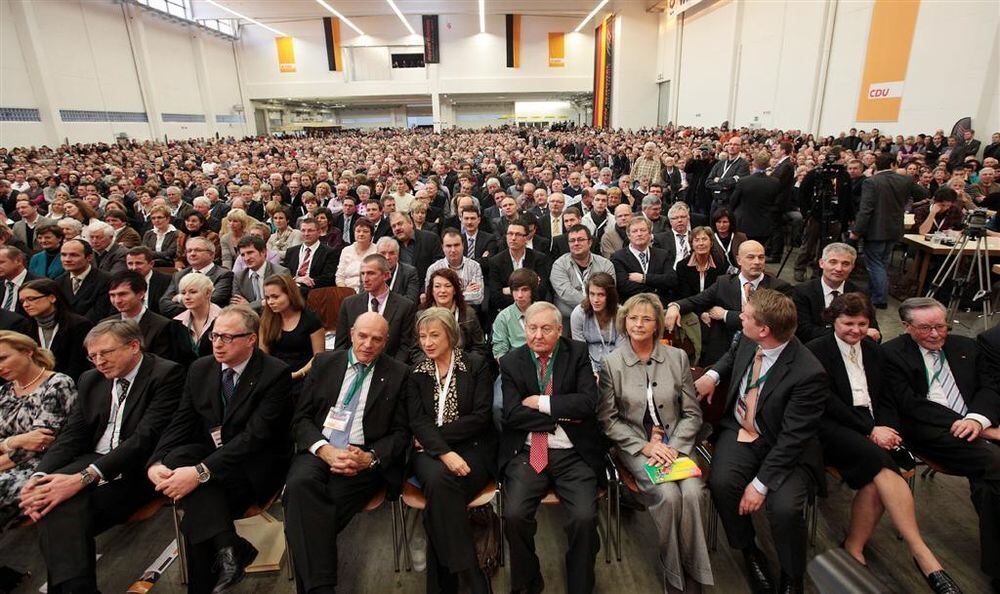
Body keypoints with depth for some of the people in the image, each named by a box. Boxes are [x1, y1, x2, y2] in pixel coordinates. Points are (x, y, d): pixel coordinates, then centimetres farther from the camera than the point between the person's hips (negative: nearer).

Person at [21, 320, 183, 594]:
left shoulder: (166, 374, -10)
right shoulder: (90, 380, 14)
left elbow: (146, 438, -19)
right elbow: (72, 435, 9)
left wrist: (83, 478, -26)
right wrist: (40, 476, -11)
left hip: (137, 470, -5)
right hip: (93, 461, 6)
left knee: (64, 508, -26)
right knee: (56, 503, -25)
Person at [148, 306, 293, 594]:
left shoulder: (276, 374, -16)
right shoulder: (200, 369, 4)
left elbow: (256, 435, -23)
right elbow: (180, 424, 2)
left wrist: (201, 472, -31)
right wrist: (156, 463, -18)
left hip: (254, 465, -5)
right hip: (207, 452, 6)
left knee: (198, 510, -28)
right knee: (176, 458, -27)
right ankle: (229, 547, -30)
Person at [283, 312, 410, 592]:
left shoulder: (398, 374, 5)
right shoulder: (325, 362, 11)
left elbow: (401, 433, 4)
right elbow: (301, 417, 7)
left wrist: (370, 458, -14)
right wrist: (325, 449, -11)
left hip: (365, 457, -2)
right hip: (319, 449, 2)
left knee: (335, 496, -30)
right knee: (299, 485, -30)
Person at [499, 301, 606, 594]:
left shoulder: (578, 353, 5)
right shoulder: (511, 362, 5)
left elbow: (588, 402, -8)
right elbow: (512, 414, -5)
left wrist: (542, 402, -10)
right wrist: (562, 414, -8)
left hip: (573, 454, 0)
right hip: (527, 453, 1)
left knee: (585, 517, -20)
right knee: (514, 515, -19)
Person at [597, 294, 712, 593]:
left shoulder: (678, 357, 3)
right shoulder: (612, 363, -3)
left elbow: (692, 413, 5)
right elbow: (608, 419, -1)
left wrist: (673, 447, -10)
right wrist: (645, 446, -11)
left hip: (676, 442, 2)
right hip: (635, 445, -2)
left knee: (692, 493, -25)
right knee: (668, 495, -26)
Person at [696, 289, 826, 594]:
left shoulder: (808, 373, -26)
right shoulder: (748, 340, -9)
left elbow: (792, 438, -22)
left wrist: (761, 483, -22)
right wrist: (712, 374, 0)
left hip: (784, 446, -4)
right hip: (739, 431, 4)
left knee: (784, 508, -27)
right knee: (721, 483, -22)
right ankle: (749, 552, 8)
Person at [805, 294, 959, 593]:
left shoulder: (873, 351, 19)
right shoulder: (815, 351, 0)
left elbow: (886, 399, 17)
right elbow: (828, 402, -8)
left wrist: (886, 429, -3)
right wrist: (870, 430, -13)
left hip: (873, 428, 5)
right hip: (832, 428, -5)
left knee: (876, 478, -26)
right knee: (880, 460, -32)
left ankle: (854, 548, -14)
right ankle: (921, 552, -28)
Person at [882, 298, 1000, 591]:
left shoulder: (965, 347, 21)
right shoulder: (892, 353, 3)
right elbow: (908, 404, -5)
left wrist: (976, 419, -8)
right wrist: (957, 421, -13)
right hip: (930, 432, -5)